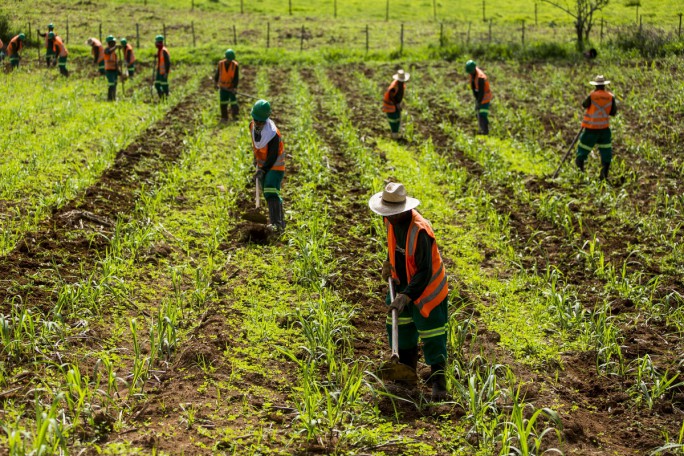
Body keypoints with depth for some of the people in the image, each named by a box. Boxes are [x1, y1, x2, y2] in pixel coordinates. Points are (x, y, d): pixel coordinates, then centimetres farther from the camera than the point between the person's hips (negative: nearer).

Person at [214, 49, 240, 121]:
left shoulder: (235, 65, -11)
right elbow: (217, 73, 10)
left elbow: (236, 77, -12)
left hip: (231, 87, -2)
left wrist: (235, 87, -20)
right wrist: (216, 82, 19)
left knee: (233, 101, -1)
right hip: (223, 87, 2)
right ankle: (224, 117, 13)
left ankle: (234, 115, 16)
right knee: (223, 103, 4)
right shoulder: (221, 64, -5)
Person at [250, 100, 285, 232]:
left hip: (275, 166, -8)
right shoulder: (253, 126, -7)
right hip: (262, 164, 8)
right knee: (268, 194, 13)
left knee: (271, 192, -22)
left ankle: (277, 223, -24)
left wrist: (263, 170, -36)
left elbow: (273, 157, -28)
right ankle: (279, 220, 26)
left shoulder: (273, 134, -31)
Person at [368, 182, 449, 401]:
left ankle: (438, 381, 11)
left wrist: (405, 297, -35)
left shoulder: (420, 230, -32)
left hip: (426, 287, -8)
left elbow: (424, 272, -30)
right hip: (402, 284, 8)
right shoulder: (391, 220, -8)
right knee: (400, 329, 17)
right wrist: (389, 262, 5)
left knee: (432, 336, -1)